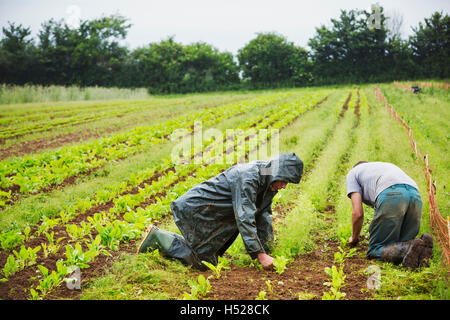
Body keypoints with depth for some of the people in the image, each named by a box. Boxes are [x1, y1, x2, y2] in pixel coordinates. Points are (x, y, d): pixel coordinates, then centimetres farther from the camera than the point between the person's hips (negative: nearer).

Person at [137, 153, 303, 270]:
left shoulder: (270, 182, 1)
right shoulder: (248, 177, -29)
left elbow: (264, 216, 10)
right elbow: (245, 219, -33)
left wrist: (266, 251, 7)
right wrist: (260, 255, -32)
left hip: (209, 213, 10)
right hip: (194, 209, -10)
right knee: (202, 262, -8)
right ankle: (158, 237, 2)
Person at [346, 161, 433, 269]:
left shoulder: (352, 173, 28)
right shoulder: (388, 165, 44)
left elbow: (358, 213, 15)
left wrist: (354, 238, 32)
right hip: (416, 196, 6)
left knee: (374, 251, 4)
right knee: (399, 244, 19)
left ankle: (409, 248, -24)